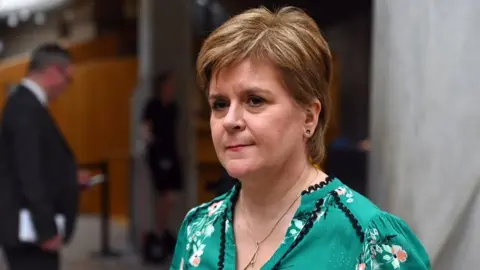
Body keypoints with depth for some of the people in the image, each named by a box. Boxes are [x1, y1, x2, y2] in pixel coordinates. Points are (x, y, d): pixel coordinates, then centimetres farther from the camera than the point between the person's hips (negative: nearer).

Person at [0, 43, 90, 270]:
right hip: (29, 229, -11)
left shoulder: (25, 103, 11)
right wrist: (47, 229, -23)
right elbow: (29, 174, -25)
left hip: (31, 227, 11)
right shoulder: (26, 108, -20)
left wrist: (70, 177, 16)